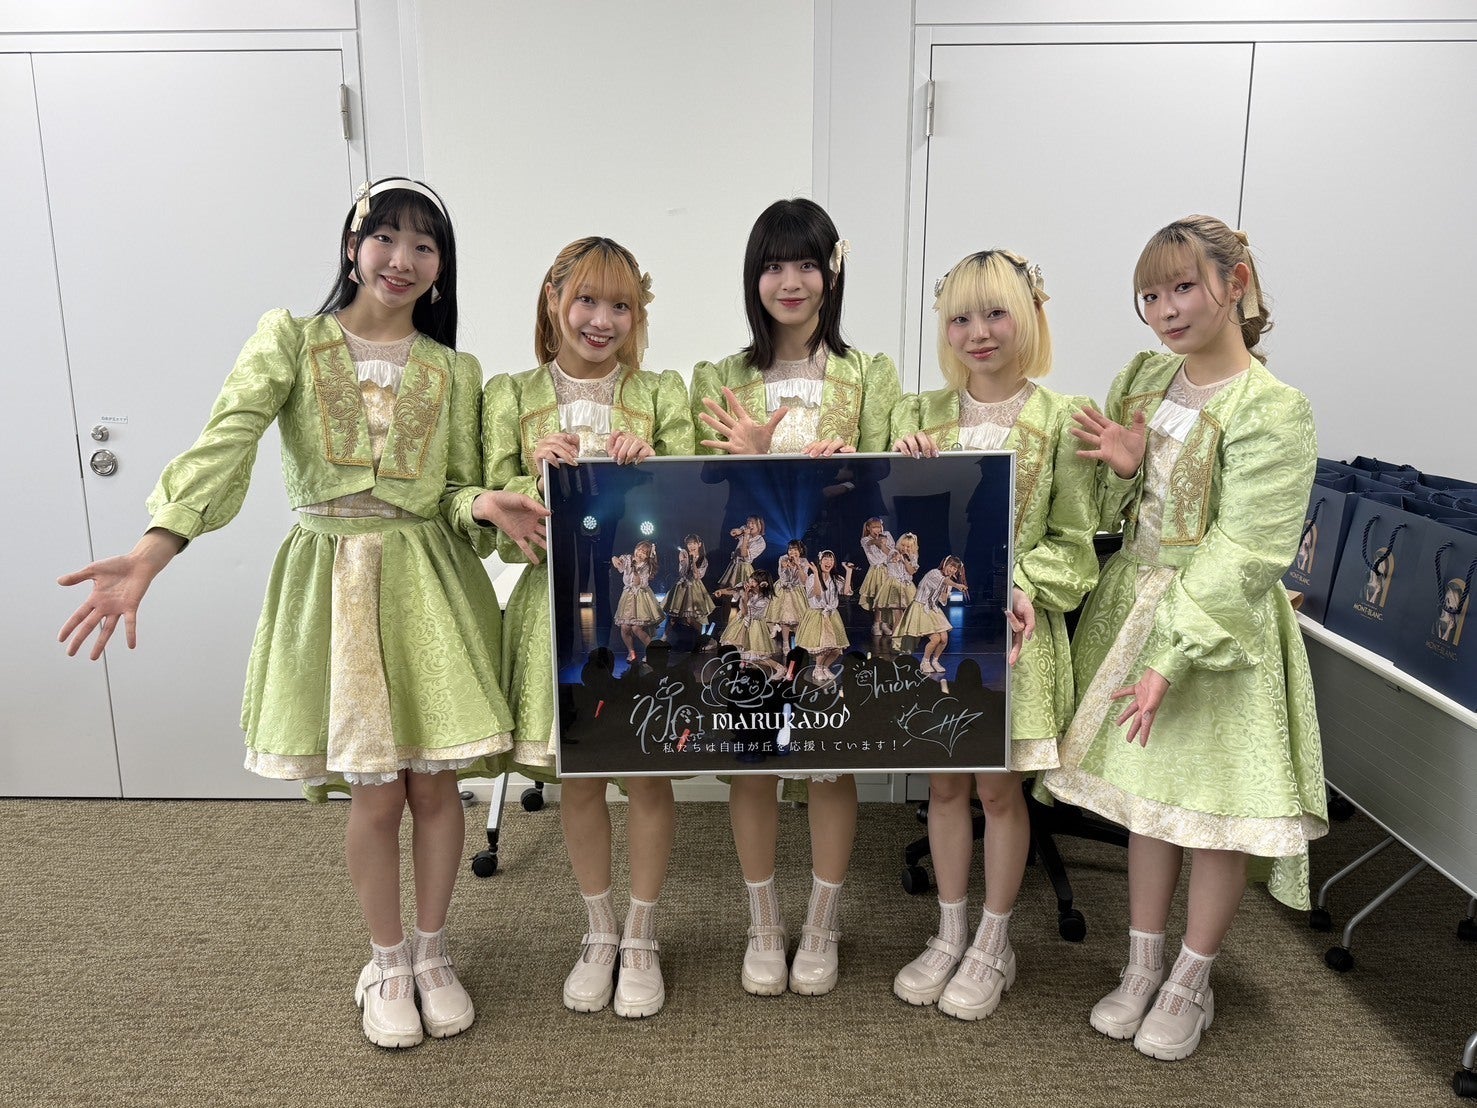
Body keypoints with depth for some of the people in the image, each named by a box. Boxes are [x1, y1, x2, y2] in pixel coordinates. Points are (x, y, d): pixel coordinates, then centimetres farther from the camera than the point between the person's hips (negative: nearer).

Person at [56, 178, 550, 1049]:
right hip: (333, 579, -2)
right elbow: (224, 445, -15)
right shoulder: (290, 342, 0)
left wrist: (485, 506, -19)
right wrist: (150, 554, -28)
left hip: (430, 581, 2)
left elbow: (460, 489, 6)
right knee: (376, 793, 3)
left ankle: (432, 953, 30)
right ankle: (388, 963, 28)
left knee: (435, 784, 5)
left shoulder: (454, 372, 7)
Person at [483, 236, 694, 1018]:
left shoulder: (663, 393, 3)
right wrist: (545, 473, -20)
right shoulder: (510, 396, 4)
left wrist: (644, 469, -24)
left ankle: (641, 937, 27)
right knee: (577, 776, 11)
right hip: (561, 607, 1)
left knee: (650, 774, 6)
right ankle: (599, 931, 32)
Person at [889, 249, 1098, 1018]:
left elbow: (1073, 541, -4)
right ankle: (949, 935, 32)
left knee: (999, 786, 9)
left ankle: (992, 946, 29)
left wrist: (1022, 586, -21)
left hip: (1012, 630, -3)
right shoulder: (919, 415, 4)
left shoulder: (1060, 420, -6)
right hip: (932, 620, 3)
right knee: (945, 782, 13)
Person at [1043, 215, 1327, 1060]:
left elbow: (1242, 558, -21)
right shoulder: (1144, 376, 4)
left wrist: (1171, 659, -25)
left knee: (1220, 809, 5)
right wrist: (1121, 469, -11)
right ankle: (1144, 966, 31)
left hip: (1221, 628, -6)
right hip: (1135, 604, 6)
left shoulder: (1274, 411, -16)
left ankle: (1191, 984, 26)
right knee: (1148, 789, 15)